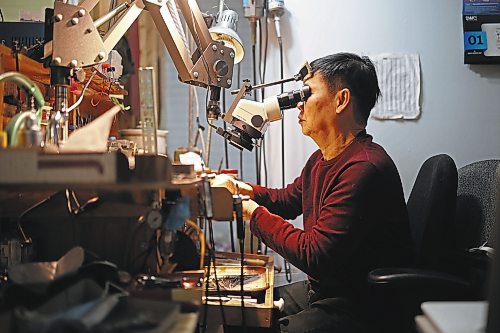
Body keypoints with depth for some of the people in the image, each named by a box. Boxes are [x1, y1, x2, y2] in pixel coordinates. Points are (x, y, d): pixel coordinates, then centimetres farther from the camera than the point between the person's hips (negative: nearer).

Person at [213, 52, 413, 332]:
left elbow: (314, 257, -26)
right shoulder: (322, 159, 10)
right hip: (320, 290, 10)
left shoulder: (364, 168, -26)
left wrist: (254, 213, -14)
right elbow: (288, 199, 26)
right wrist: (242, 189, 7)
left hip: (357, 309, -10)